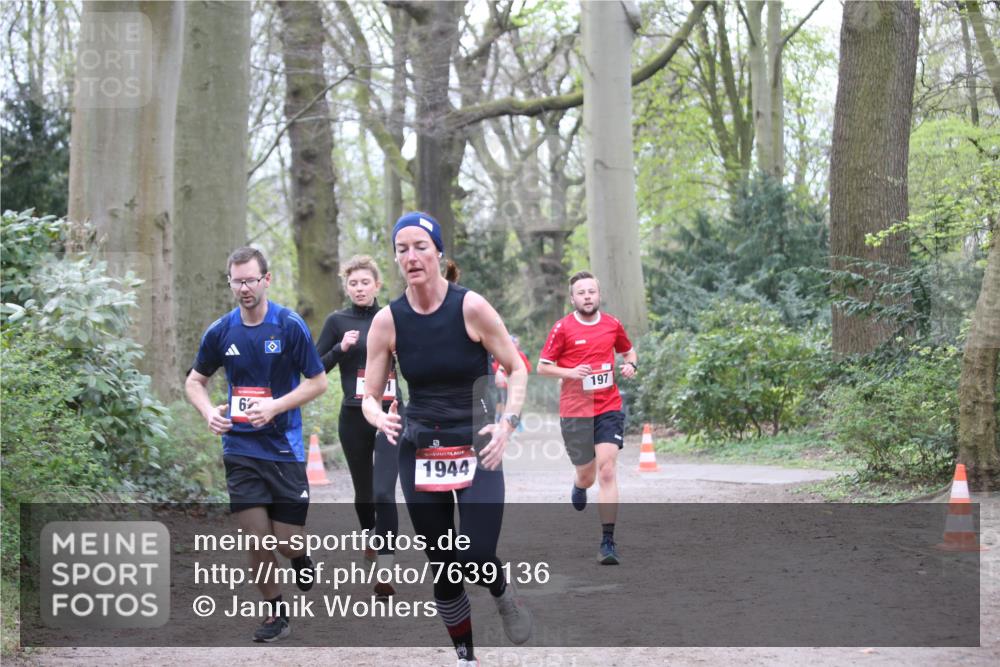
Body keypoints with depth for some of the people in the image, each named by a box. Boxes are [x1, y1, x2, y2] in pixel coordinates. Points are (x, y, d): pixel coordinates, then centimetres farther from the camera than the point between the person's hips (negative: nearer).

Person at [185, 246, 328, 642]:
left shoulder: (290, 326, -7)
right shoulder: (220, 331, 2)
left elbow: (318, 382, -4)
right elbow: (195, 381, 15)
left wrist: (275, 406, -17)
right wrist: (209, 412, -5)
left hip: (284, 445, -2)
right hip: (240, 448, 2)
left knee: (287, 541, -2)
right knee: (257, 540, -4)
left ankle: (300, 558, 35)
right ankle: (274, 614, 15)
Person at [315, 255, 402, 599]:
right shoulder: (338, 321, 0)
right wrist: (341, 348, -15)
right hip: (354, 417, 1)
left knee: (384, 491, -13)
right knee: (364, 490, 17)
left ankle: (385, 570, -13)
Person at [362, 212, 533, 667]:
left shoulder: (471, 307, -11)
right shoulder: (387, 321, -4)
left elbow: (517, 369, -2)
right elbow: (368, 396, 1)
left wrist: (508, 423, -17)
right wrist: (380, 417, -22)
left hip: (476, 446, -2)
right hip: (420, 452, 2)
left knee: (477, 557, -16)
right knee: (442, 567, 6)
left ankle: (503, 595, 20)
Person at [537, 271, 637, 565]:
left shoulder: (613, 325, 5)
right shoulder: (563, 328, -4)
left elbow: (628, 350, 22)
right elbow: (542, 366, 0)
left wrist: (631, 365, 0)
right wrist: (570, 372, -16)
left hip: (609, 408, 1)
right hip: (574, 411, -1)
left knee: (607, 470, -13)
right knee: (586, 475, 8)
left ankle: (608, 542, -13)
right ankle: (579, 487, 50)